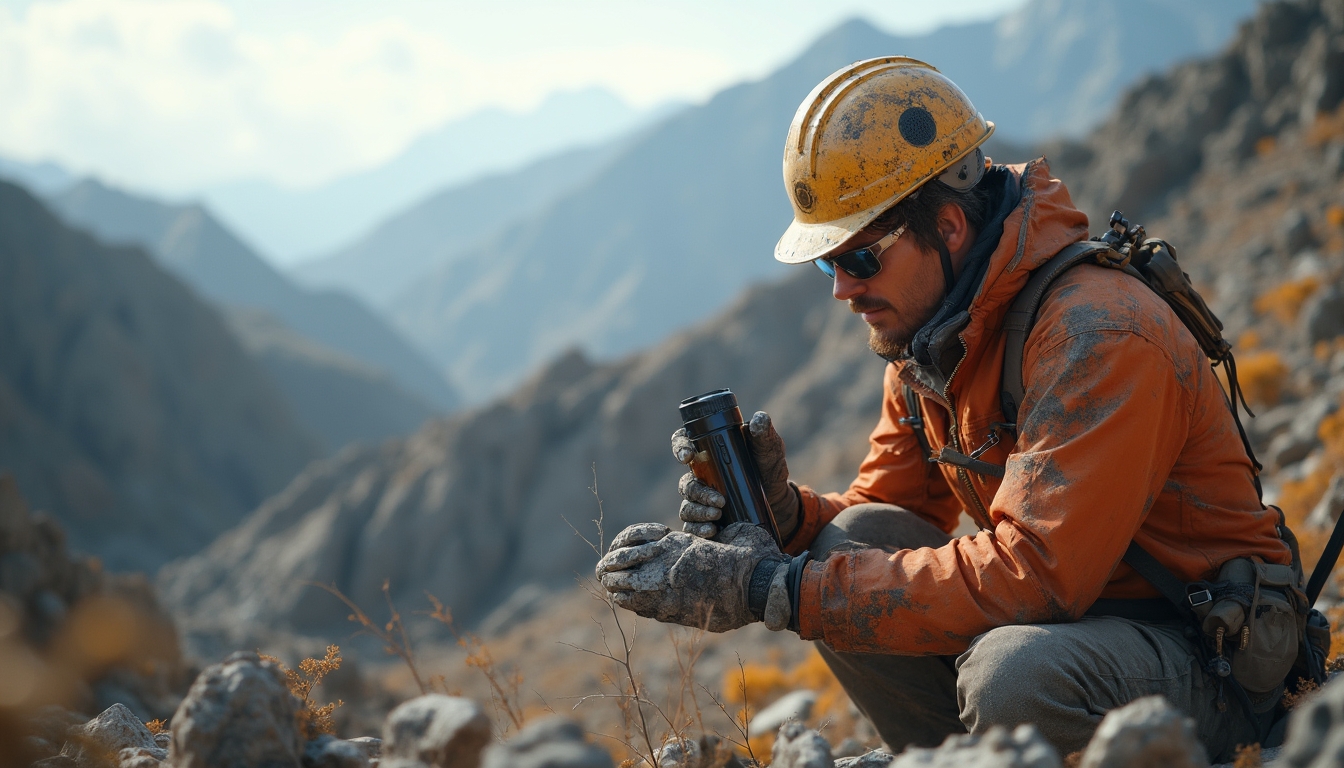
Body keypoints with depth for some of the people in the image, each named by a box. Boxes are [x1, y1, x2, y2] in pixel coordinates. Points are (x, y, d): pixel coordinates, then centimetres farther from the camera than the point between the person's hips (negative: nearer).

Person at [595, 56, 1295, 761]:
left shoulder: (1095, 334, -25)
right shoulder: (923, 335, 2)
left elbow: (1028, 576, -33)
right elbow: (887, 517, 7)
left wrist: (773, 590, -32)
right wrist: (785, 513, -17)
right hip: (1063, 612, 7)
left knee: (1012, 673, -35)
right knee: (852, 544, -11)